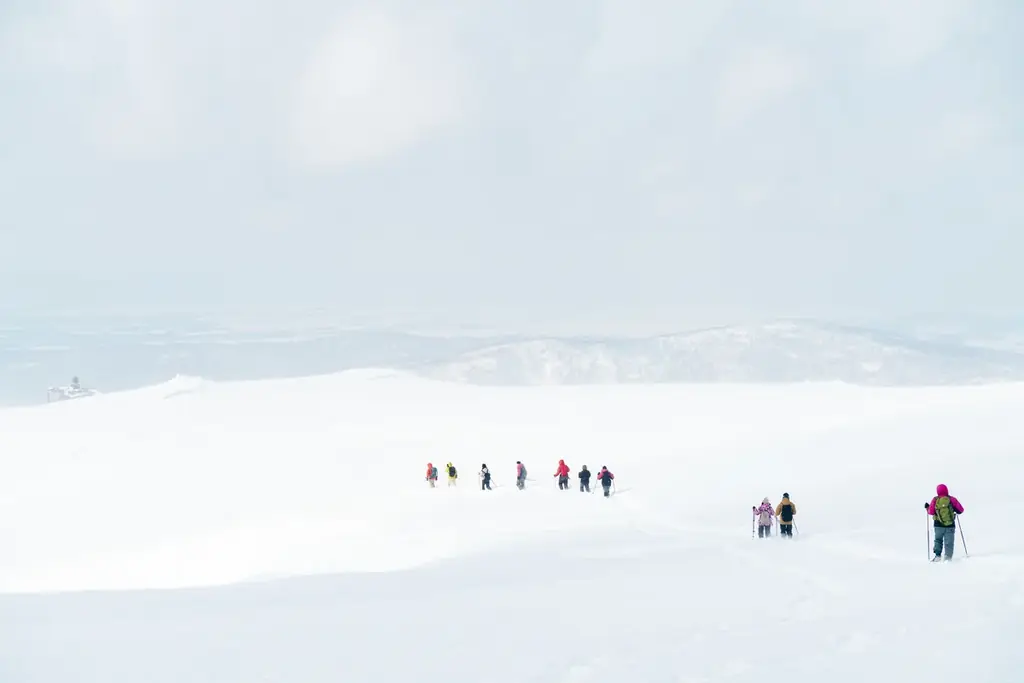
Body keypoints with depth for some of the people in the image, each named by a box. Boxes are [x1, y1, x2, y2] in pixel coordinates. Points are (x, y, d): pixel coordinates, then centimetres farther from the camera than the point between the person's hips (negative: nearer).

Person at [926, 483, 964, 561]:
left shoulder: (935, 500, -4)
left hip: (938, 525, 1)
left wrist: (927, 507, 17)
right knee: (949, 542, 6)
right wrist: (955, 510, 21)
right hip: (950, 525, -1)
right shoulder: (952, 499, -4)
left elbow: (931, 512, -2)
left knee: (938, 540, 18)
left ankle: (937, 555, 7)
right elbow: (961, 510, 0)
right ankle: (948, 557, -1)